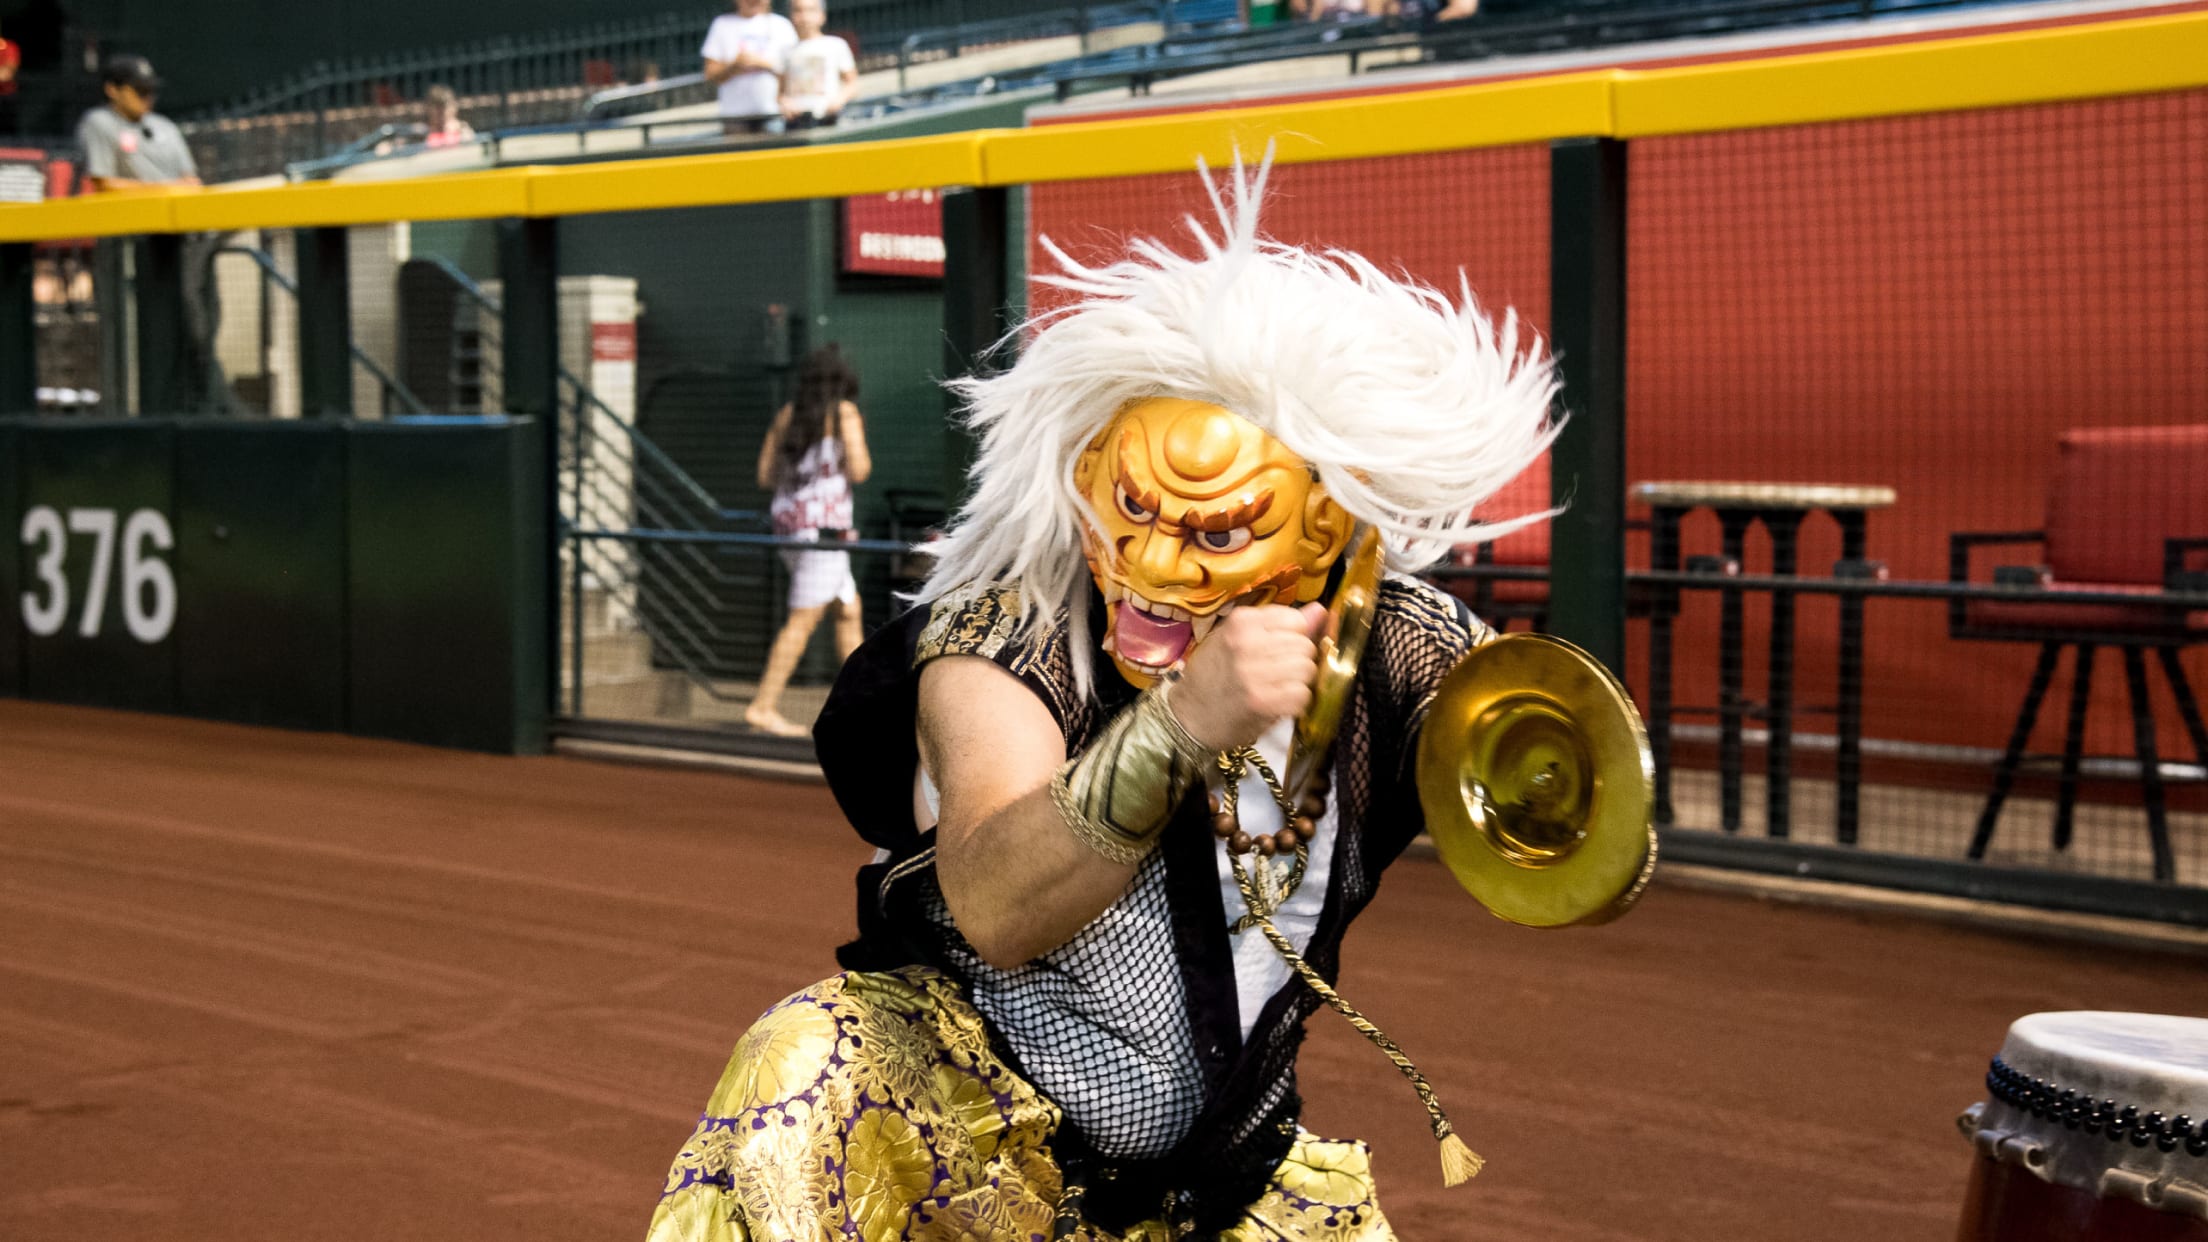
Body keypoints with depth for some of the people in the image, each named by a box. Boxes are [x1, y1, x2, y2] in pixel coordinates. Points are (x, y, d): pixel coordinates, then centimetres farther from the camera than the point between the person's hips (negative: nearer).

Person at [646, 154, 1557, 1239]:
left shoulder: (1392, 654, -10)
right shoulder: (1001, 642, -21)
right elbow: (995, 912, -37)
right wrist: (1184, 722, -52)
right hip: (958, 1136, -4)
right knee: (811, 1067, -32)